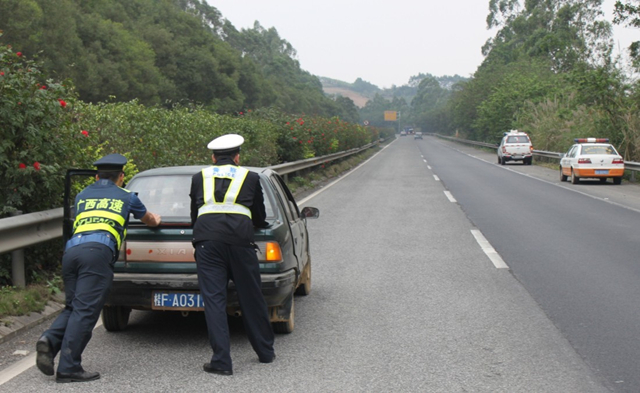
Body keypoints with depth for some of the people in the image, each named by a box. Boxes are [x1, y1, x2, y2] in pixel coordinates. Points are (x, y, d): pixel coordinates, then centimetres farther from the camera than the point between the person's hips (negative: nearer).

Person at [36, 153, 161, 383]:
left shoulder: (82, 195, 30)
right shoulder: (126, 196, 23)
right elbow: (149, 220, 42)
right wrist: (155, 220, 67)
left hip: (72, 249, 4)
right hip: (98, 250, -4)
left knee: (73, 306, 17)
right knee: (85, 310, -7)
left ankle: (50, 340, -7)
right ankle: (68, 368, -9)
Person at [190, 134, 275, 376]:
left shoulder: (199, 177, 20)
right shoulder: (250, 177, 17)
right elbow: (260, 219, 23)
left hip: (206, 238, 0)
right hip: (240, 238, 0)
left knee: (213, 300, 2)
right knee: (251, 298, 11)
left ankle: (221, 361, -1)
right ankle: (265, 353, 26)